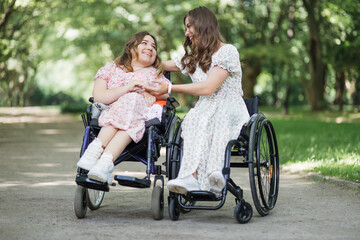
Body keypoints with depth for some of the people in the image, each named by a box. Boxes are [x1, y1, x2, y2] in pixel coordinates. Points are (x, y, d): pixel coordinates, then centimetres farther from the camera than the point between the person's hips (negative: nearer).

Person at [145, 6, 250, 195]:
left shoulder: (228, 51, -1)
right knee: (195, 118, -34)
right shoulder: (192, 58, 22)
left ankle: (193, 176, -58)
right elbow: (159, 66, 35)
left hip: (231, 111, -4)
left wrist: (169, 88, -11)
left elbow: (208, 88, -12)